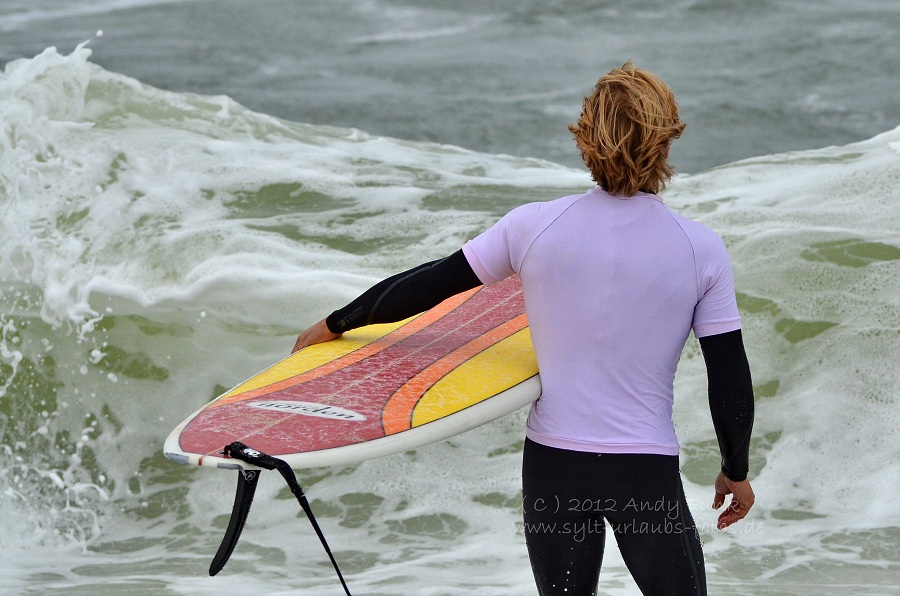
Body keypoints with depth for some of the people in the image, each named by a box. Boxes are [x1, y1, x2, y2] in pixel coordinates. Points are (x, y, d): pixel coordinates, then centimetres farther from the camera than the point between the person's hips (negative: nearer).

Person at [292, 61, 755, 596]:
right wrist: (737, 471, 12)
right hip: (647, 472, -2)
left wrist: (334, 325, 18)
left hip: (552, 465, 2)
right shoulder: (702, 250, -8)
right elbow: (731, 380, -4)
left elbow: (427, 286, 3)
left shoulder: (534, 226, -6)